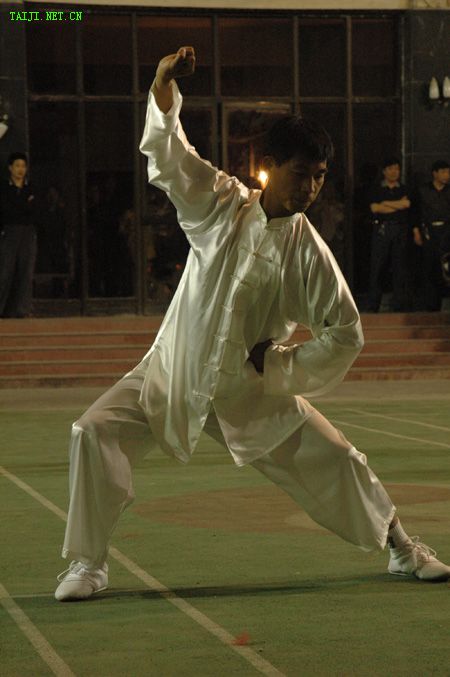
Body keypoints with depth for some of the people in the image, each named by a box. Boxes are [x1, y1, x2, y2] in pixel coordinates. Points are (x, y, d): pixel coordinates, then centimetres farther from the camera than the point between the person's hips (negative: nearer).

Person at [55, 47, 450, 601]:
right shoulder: (221, 204, -9)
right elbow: (167, 155, -16)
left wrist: (283, 367, -11)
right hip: (174, 372, 0)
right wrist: (164, 90, -32)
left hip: (250, 390, 0)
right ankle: (87, 562, -5)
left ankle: (400, 547, 27)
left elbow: (345, 333, -5)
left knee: (337, 461, 1)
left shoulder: (307, 251, -11)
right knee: (95, 431, -19)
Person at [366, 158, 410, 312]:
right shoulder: (377, 190, 11)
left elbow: (407, 203, -4)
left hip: (400, 230, 2)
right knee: (378, 267, -5)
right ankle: (373, 307, -3)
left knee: (399, 267, 0)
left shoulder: (404, 189, 15)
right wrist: (398, 205, -1)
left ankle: (399, 307, 4)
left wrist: (386, 203, -3)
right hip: (381, 229, -2)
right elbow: (374, 208, -5)